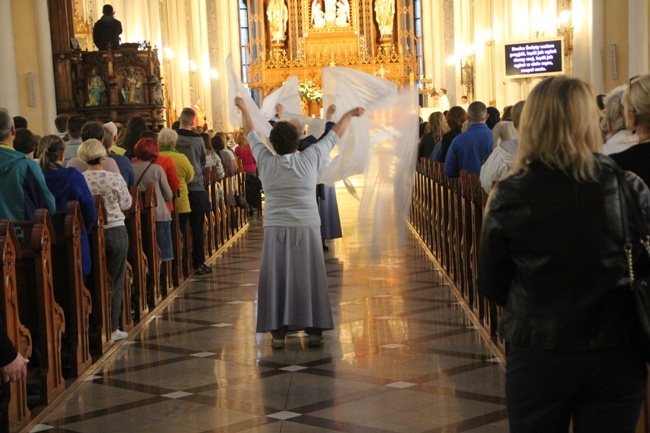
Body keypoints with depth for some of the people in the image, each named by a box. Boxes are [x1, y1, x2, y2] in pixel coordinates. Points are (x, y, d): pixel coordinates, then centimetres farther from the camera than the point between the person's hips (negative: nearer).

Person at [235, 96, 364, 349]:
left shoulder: (266, 161, 0)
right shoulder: (310, 158, -2)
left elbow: (251, 134, 17)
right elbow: (334, 135, 11)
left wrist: (244, 109, 32)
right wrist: (350, 114, 26)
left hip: (276, 230, 1)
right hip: (306, 228, -1)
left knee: (277, 279, 4)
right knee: (308, 279, 4)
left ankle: (278, 332, 3)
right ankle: (314, 330, 7)